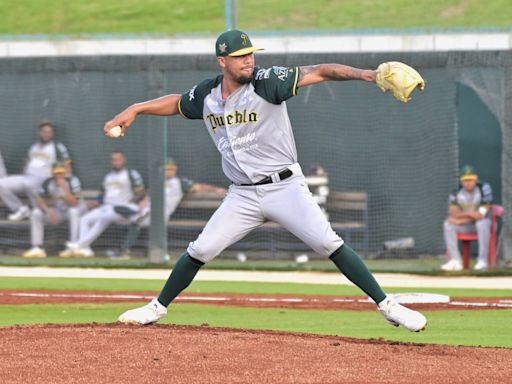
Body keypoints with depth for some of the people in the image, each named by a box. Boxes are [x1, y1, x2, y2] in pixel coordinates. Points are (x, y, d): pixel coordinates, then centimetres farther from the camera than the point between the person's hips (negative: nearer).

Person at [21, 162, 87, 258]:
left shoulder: (72, 181, -24)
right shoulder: (48, 183, -11)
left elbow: (73, 204, -32)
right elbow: (41, 202, -9)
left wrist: (64, 187, -40)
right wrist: (49, 211, -29)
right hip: (57, 212, 4)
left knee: (73, 211, -39)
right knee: (36, 213, -14)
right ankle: (37, 248, -15)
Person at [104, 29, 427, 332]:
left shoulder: (267, 82, -12)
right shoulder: (206, 95, 3)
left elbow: (318, 73, -22)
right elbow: (177, 103, 25)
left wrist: (365, 74, -35)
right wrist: (134, 110, 14)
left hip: (285, 187, -4)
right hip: (242, 195, 4)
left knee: (329, 243, -16)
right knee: (199, 251, 2)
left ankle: (387, 305, -14)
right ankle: (158, 308, 21)